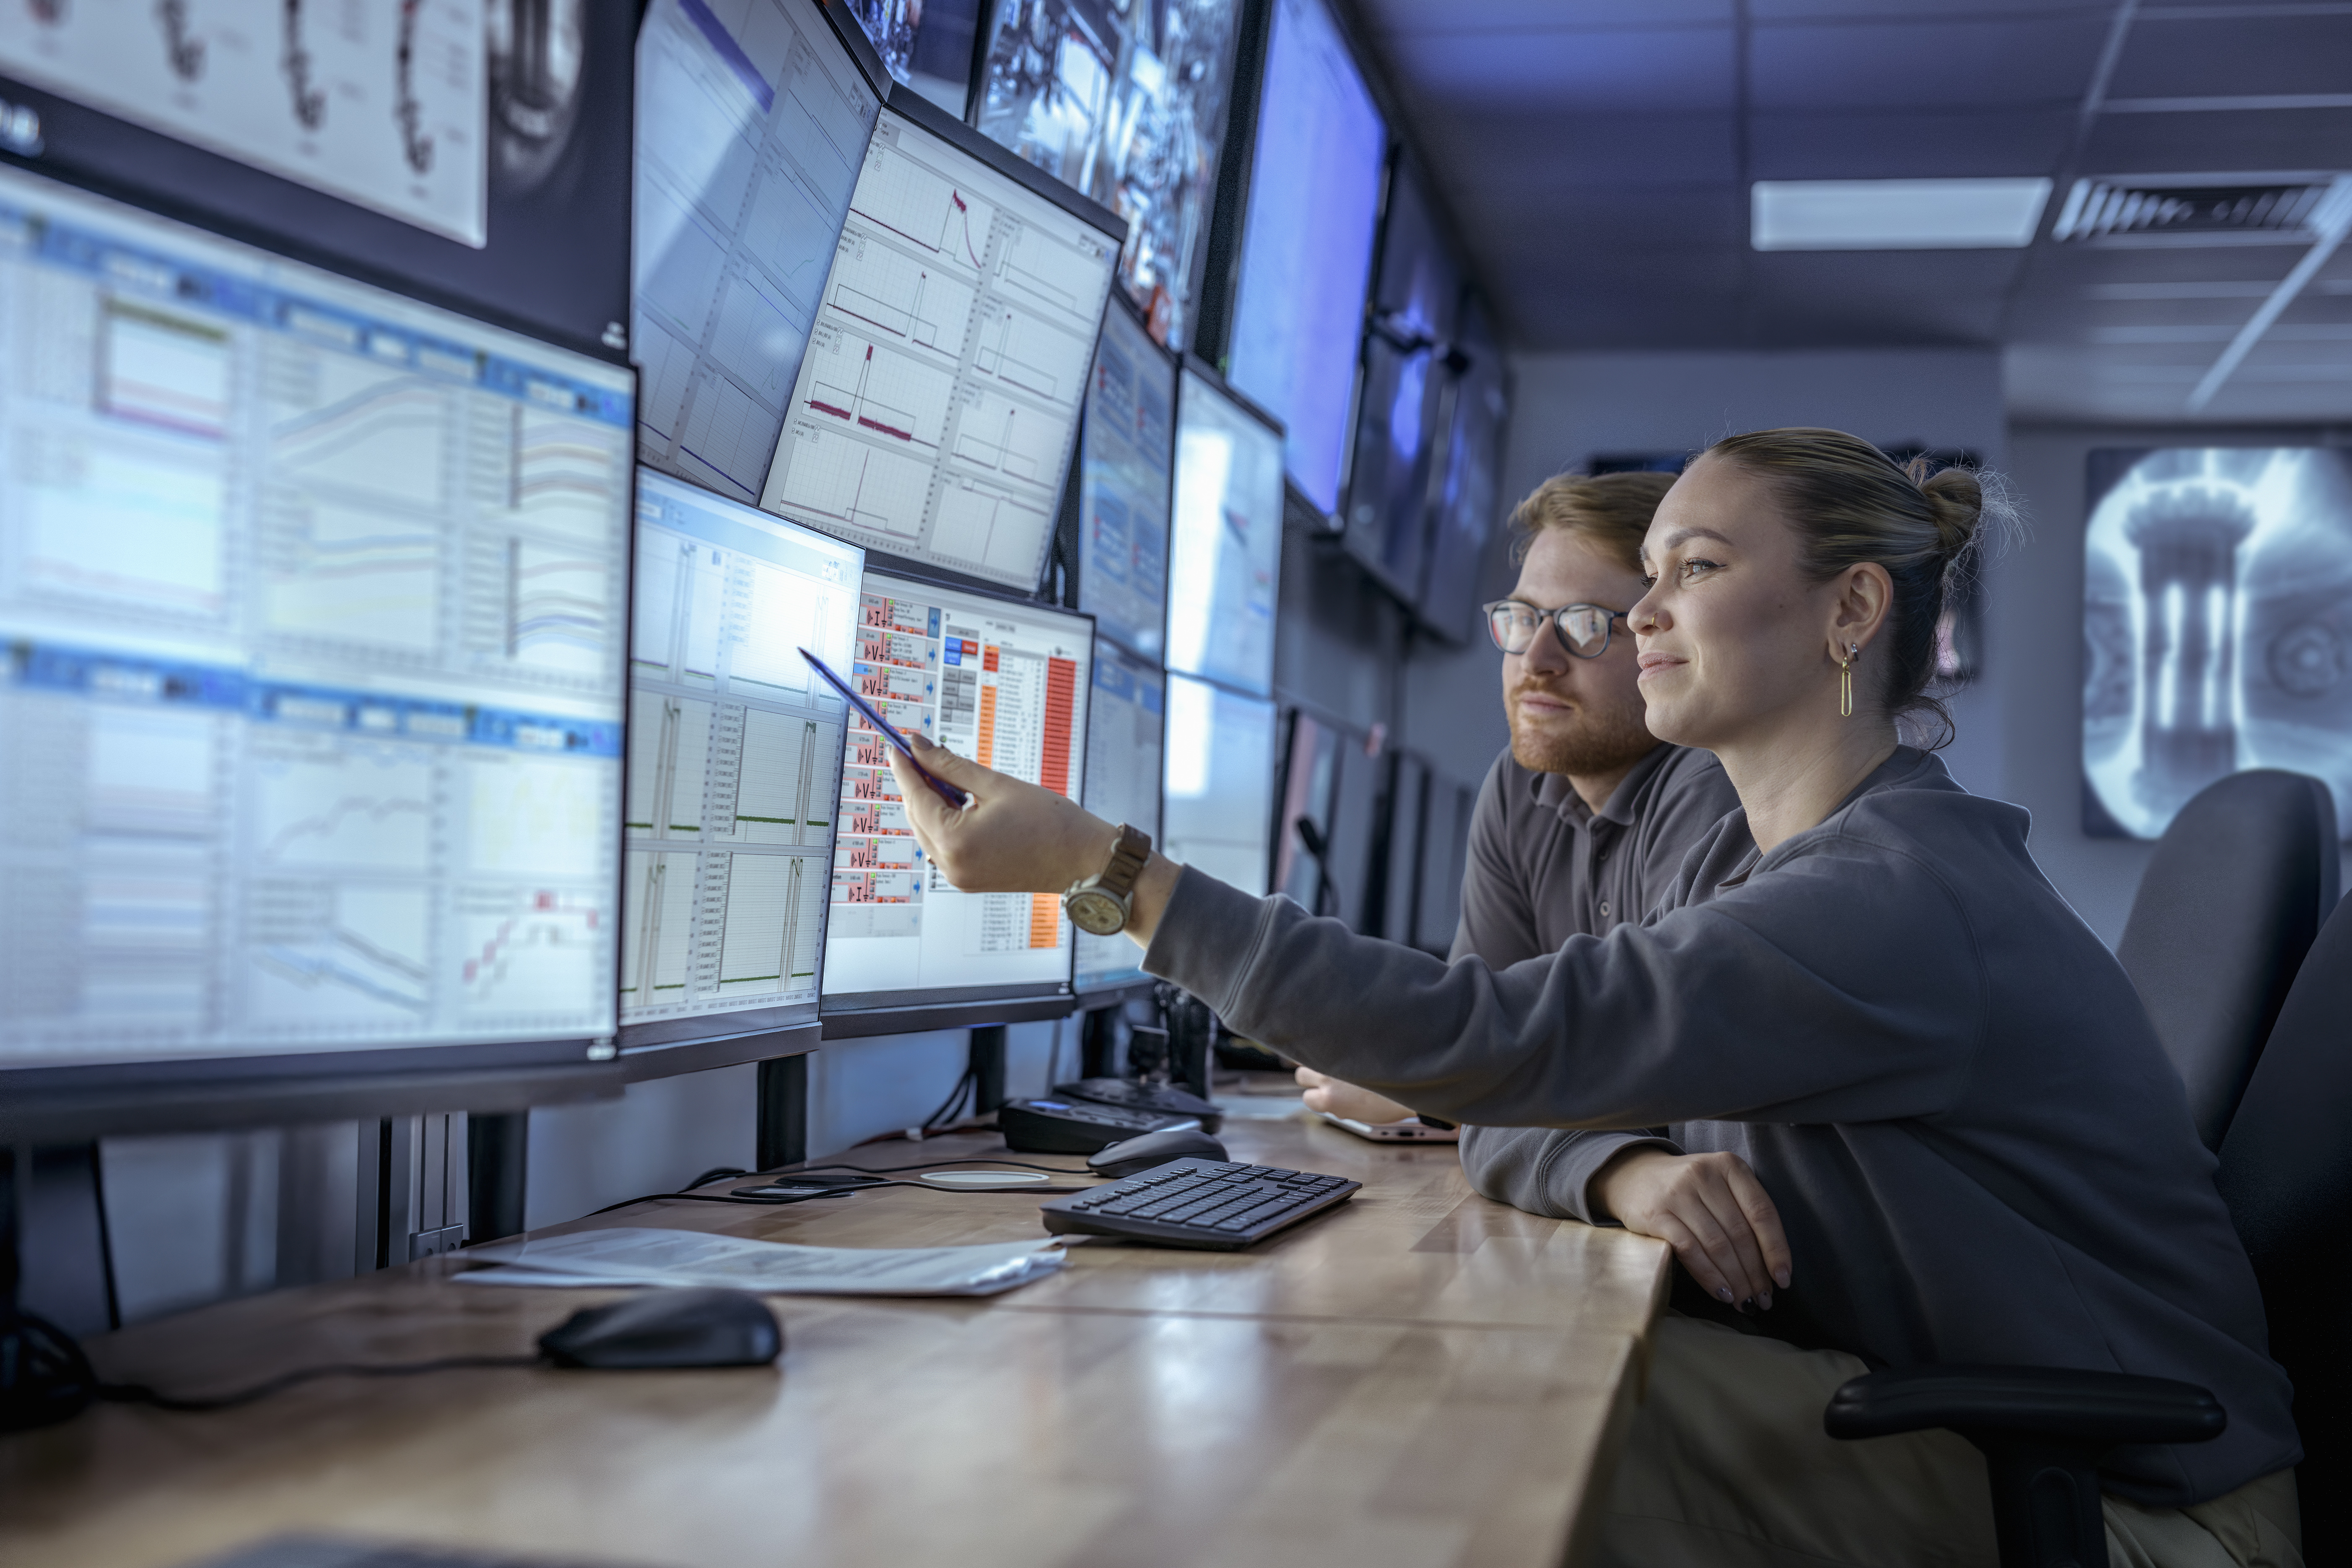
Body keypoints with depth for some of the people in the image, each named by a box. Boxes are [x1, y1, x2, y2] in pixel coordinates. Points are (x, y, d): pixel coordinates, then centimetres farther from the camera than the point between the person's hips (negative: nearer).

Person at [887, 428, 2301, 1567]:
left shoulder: (1896, 900, -26)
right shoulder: (1748, 859, 5)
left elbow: (1491, 1044, -33)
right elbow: (1537, 1104, 4)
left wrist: (1106, 866, -31)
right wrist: (1628, 1165, -21)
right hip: (1937, 1412, 8)